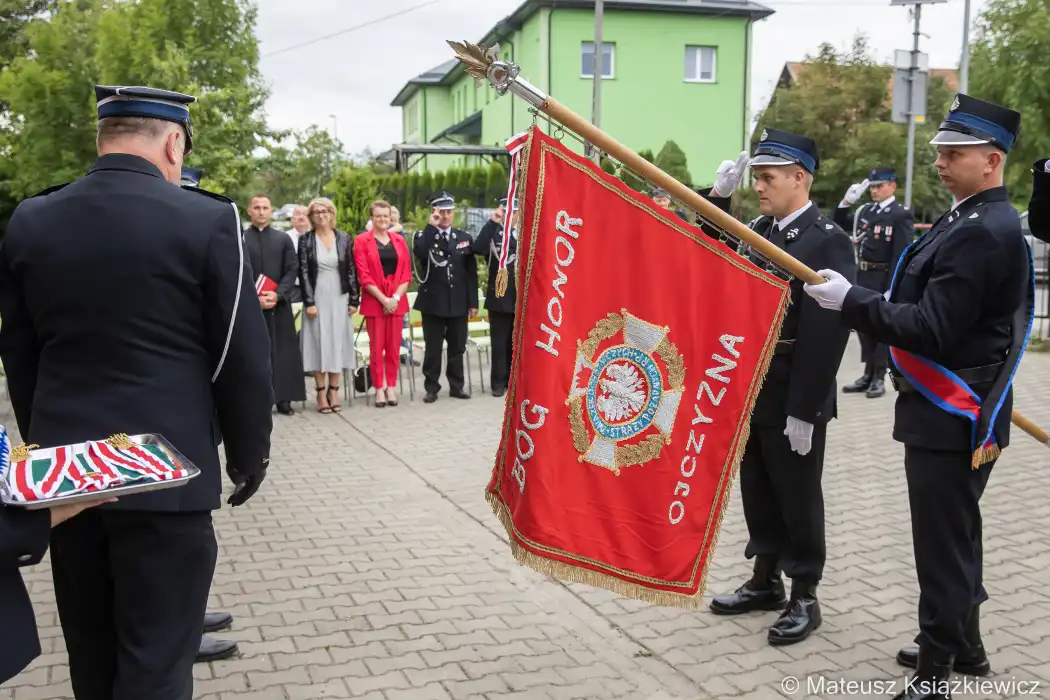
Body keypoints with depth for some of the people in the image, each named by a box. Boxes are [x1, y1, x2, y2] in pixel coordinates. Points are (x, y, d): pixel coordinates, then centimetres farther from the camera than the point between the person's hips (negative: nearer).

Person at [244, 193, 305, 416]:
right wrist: (254, 298, -13)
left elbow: (292, 270, 4)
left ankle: (283, 399, 8)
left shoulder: (283, 239, 11)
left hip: (279, 305, 2)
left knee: (282, 352, 2)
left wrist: (278, 294, -11)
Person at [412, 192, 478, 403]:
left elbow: (471, 273, 8)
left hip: (458, 302, 2)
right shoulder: (423, 236, 1)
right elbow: (419, 253, -24)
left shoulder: (464, 238, 9)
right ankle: (432, 388, 12)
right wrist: (431, 226, -19)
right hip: (433, 302, -2)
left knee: (457, 347, 10)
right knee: (432, 348, 3)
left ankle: (456, 386, 21)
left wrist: (473, 302, 4)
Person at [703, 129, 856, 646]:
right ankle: (765, 581, 33)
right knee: (758, 493, 17)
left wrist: (803, 410, -21)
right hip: (751, 393, 7)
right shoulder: (759, 230, 8)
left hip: (793, 402, -7)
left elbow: (827, 333, -20)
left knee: (798, 499, 7)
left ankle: (804, 598, 22)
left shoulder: (829, 241, -16)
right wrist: (718, 198, -4)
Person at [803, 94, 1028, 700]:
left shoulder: (984, 231, -20)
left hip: (952, 418, -11)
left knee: (943, 546, -1)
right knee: (956, 535, 22)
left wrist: (852, 301, -21)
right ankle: (963, 645, 39)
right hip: (953, 411, 11)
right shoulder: (975, 220, 12)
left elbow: (932, 330, -25)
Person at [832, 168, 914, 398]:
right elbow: (840, 225, 21)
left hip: (883, 280, -7)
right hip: (862, 277, 7)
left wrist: (891, 288, -19)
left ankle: (879, 377, 11)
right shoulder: (866, 210, 11)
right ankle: (868, 374, 23)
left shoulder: (901, 215, -10)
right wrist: (847, 201, 4)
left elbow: (901, 255, -14)